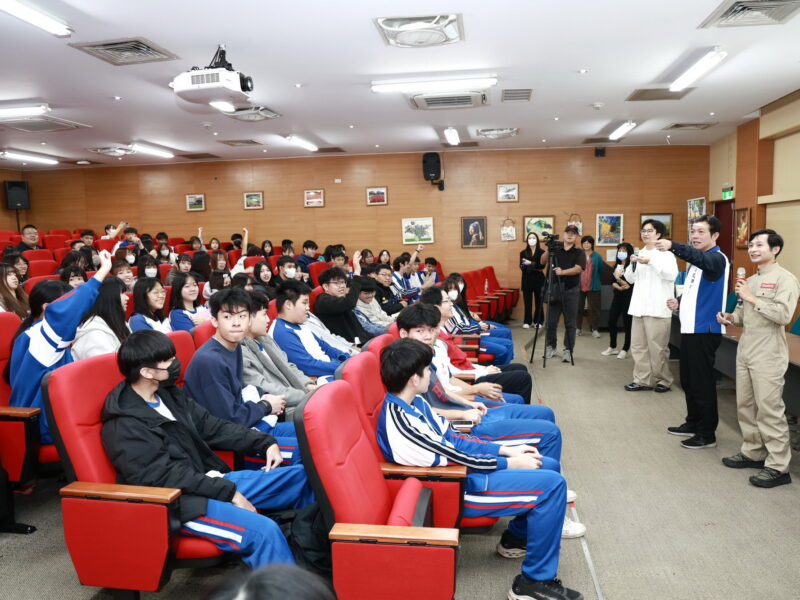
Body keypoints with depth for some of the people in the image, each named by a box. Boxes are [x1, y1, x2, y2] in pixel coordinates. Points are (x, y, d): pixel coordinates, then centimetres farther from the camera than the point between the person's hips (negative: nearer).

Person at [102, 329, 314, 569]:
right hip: (179, 502, -9)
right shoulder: (123, 426, -15)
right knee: (263, 530, -31)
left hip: (211, 481, 9)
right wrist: (229, 493, -20)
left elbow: (211, 426, 13)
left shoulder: (168, 393, 9)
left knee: (302, 477, 3)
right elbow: (166, 476, -20)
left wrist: (264, 443, 4)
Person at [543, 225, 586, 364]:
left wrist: (563, 272, -28)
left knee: (570, 323, 1)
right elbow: (543, 261, 0)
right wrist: (547, 251, -19)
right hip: (554, 289, 2)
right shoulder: (555, 250, 10)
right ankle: (551, 347, 20)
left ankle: (568, 350, 8)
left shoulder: (579, 253, 3)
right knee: (551, 321, 5)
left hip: (571, 291, -2)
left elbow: (578, 268, -12)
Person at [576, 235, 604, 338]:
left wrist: (595, 279, 8)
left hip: (593, 287, -1)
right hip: (579, 286, 1)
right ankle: (577, 328, 15)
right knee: (578, 307, 6)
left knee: (594, 308, 3)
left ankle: (595, 329, 10)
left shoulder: (597, 256, 0)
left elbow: (601, 270, 8)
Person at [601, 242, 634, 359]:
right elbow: (612, 282, 6)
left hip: (628, 297, -6)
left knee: (627, 323, 1)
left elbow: (630, 285, -15)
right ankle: (612, 347, 19)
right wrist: (619, 287, -12)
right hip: (617, 296, 7)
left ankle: (625, 349, 11)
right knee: (611, 321, 6)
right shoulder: (617, 265, 11)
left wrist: (618, 278, -20)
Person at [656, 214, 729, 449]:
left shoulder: (717, 259, -12)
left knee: (702, 382, -2)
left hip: (705, 329, -9)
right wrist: (679, 303, 5)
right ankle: (693, 423, 30)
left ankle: (707, 434, 9)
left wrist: (673, 246, -52)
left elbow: (700, 258, -37)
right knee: (688, 380, 17)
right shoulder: (695, 261, 16)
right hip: (689, 328, 9)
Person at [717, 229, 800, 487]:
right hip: (745, 351, 8)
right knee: (745, 406, 14)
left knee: (769, 411, -4)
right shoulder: (751, 280, 16)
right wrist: (731, 318, 2)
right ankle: (753, 453, 27)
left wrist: (752, 298, -17)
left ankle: (778, 467, 5)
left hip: (768, 356, -8)